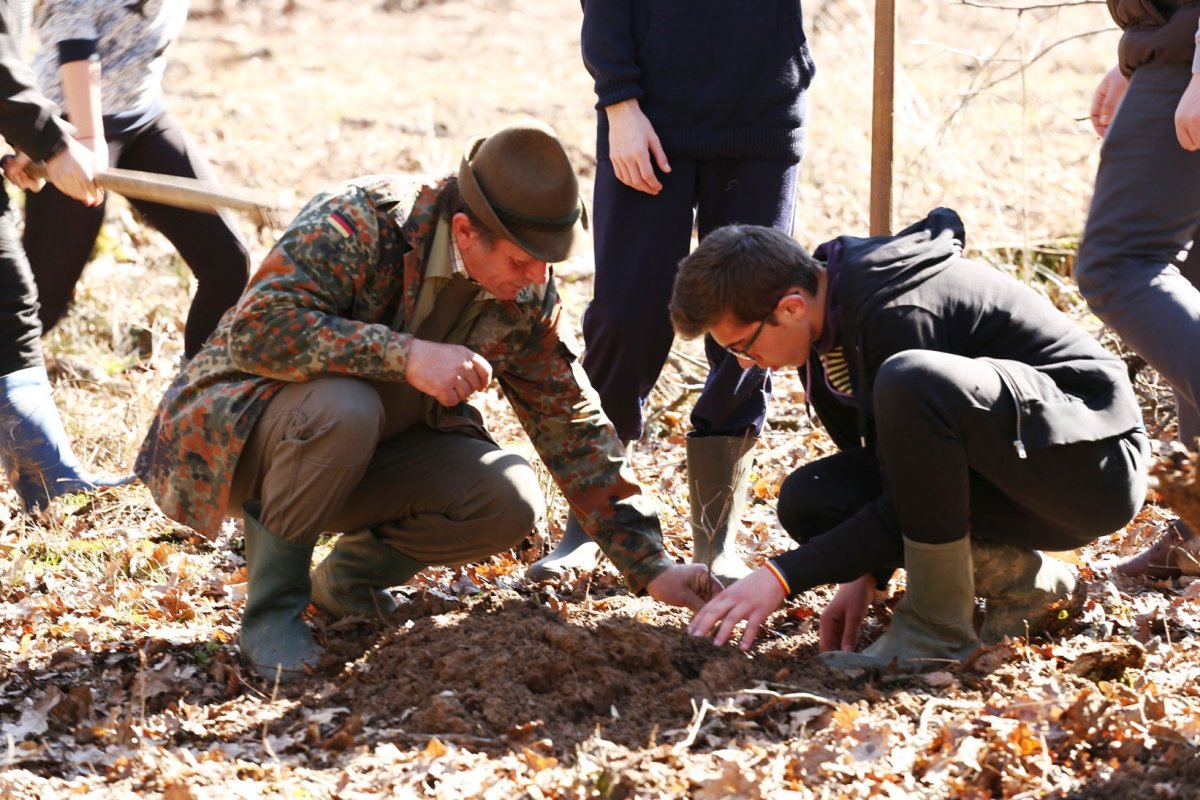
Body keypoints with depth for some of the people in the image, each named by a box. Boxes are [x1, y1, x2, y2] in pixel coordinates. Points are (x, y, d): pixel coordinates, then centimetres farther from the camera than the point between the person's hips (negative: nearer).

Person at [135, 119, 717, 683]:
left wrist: (651, 567, -5)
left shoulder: (527, 299, -7)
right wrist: (406, 354, -43)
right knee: (345, 408, -38)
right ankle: (272, 608, -18)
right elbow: (259, 327, -37)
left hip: (362, 452, 6)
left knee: (509, 503, -19)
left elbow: (573, 430, 0)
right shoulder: (361, 222, -27)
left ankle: (350, 576, 7)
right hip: (239, 434, -5)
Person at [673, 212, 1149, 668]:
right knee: (809, 500, -6)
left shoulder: (894, 315, -26)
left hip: (1099, 459, -9)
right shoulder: (829, 295, 2)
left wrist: (784, 575, -24)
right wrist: (864, 575, 2)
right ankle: (1017, 580, 2)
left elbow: (910, 500, -24)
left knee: (912, 381, -34)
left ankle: (938, 625, -21)